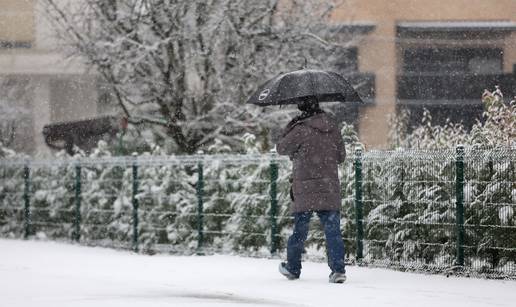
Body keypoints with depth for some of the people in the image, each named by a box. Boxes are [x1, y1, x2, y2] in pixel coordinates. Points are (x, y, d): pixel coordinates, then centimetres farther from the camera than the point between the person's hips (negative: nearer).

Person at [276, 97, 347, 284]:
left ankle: (293, 268, 22)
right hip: (330, 189, 3)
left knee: (300, 229, 10)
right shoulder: (332, 128, 5)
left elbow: (281, 148, 3)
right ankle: (338, 269, -12)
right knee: (332, 228, 0)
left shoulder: (301, 129, -10)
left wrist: (289, 129, 13)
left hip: (305, 188, -3)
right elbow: (341, 156, 14)